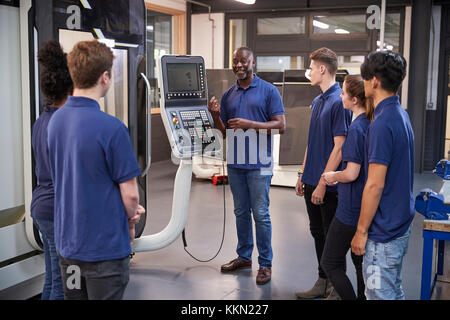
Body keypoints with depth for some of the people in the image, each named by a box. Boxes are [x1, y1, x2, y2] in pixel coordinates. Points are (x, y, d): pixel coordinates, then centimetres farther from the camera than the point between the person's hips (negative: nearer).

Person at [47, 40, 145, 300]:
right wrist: (130, 222, 6)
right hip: (105, 247, -7)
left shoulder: (56, 120, 1)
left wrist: (129, 211, 10)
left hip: (67, 242, 7)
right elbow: (130, 193, -17)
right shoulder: (111, 127, -22)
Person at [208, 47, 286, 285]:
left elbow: (280, 125, -10)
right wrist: (215, 115, -5)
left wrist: (250, 124, -18)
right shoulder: (228, 96, 12)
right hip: (235, 162, 5)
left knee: (260, 213, -2)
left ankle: (265, 263, 9)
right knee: (241, 212, 15)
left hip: (258, 163, -5)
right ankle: (244, 256, 27)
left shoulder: (268, 91, -3)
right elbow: (224, 131, 15)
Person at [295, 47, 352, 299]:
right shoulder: (317, 101, 13)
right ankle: (323, 283, 26)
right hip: (313, 181, 9)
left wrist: (323, 182, -20)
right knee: (318, 232, 15)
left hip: (329, 184, -9)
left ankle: (336, 287, 15)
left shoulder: (339, 102, -16)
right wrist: (303, 174, 17)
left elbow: (339, 147, -19)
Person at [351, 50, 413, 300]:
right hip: (401, 224, 10)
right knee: (394, 292, 21)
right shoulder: (400, 114, 9)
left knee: (380, 294, 1)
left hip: (383, 232, -10)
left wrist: (361, 231, -15)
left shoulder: (382, 124, -23)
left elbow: (375, 185, -23)